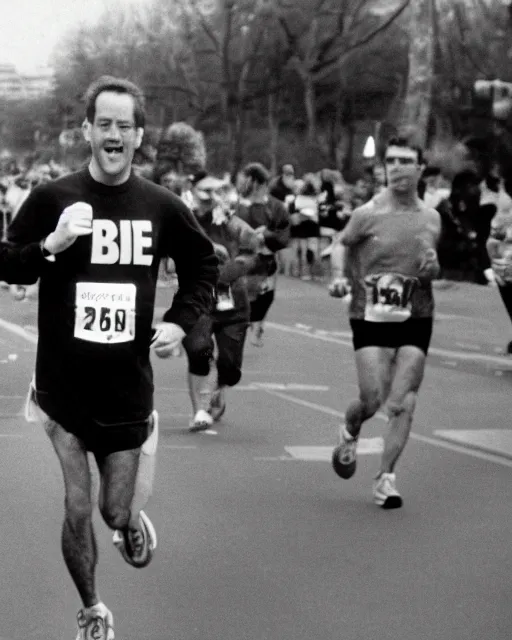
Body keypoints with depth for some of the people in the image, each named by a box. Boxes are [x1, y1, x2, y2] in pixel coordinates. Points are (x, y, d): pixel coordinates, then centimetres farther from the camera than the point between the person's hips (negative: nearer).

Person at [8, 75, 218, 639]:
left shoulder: (160, 206, 0)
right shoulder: (52, 198, -6)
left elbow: (203, 267, 15)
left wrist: (181, 321, 1)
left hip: (127, 389, 1)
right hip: (62, 386, -1)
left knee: (117, 513, 8)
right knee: (77, 512, -1)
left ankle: (132, 519, 46)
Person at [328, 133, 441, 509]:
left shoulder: (432, 219, 4)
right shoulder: (368, 214, -6)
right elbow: (343, 246, 9)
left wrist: (432, 269, -5)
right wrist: (340, 277, -8)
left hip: (416, 321, 2)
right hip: (371, 318, -2)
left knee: (403, 403, -7)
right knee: (372, 399, -9)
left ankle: (386, 478, 2)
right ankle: (350, 433, 27)